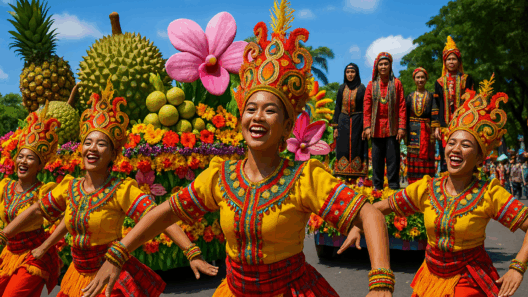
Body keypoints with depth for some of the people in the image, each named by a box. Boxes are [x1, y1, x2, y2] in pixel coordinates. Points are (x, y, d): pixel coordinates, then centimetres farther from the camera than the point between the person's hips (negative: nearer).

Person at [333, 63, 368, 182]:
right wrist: (336, 126, 4)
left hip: (357, 122, -3)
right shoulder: (342, 88, 9)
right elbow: (338, 107, 10)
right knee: (343, 148, 1)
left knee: (357, 149, -2)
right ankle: (345, 177, 6)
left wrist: (365, 126, -12)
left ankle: (357, 176, 2)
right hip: (343, 123, 3)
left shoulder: (361, 88, 0)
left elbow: (365, 108, -4)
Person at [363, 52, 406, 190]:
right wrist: (367, 127, -2)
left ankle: (393, 187, 8)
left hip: (392, 128, -2)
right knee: (377, 158, 7)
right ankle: (377, 187, 16)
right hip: (376, 128, 2)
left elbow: (402, 106, 1)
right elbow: (367, 107, 7)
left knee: (393, 158, 0)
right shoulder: (372, 85, 8)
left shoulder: (396, 83, 4)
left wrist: (402, 127, -5)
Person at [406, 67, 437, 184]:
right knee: (413, 158, 0)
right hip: (413, 131, 1)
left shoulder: (430, 96, 7)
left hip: (426, 130, -1)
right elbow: (405, 115, 9)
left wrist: (434, 130, -9)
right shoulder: (410, 97, 12)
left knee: (426, 156, -4)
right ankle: (413, 183, 4)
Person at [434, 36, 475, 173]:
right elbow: (436, 106, 12)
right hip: (445, 126, 1)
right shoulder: (440, 82, 13)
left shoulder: (466, 79, 9)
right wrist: (436, 127, 3)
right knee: (446, 159, -2)